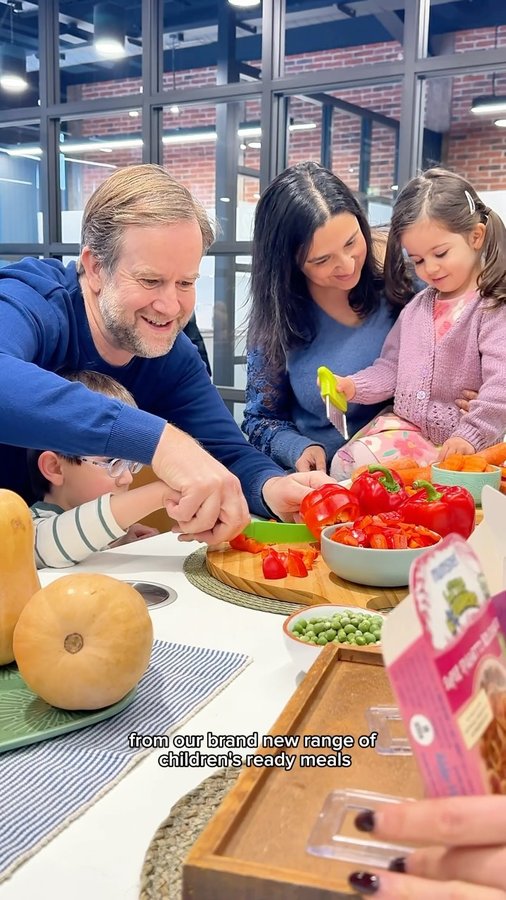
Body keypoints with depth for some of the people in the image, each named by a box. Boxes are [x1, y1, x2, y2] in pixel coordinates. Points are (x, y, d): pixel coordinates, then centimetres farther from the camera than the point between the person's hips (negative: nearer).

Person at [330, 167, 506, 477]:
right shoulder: (417, 306, 13)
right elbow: (391, 367, 16)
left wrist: (471, 435, -28)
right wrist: (354, 385, -2)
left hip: (459, 444, -5)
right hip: (404, 429, 5)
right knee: (346, 463, -13)